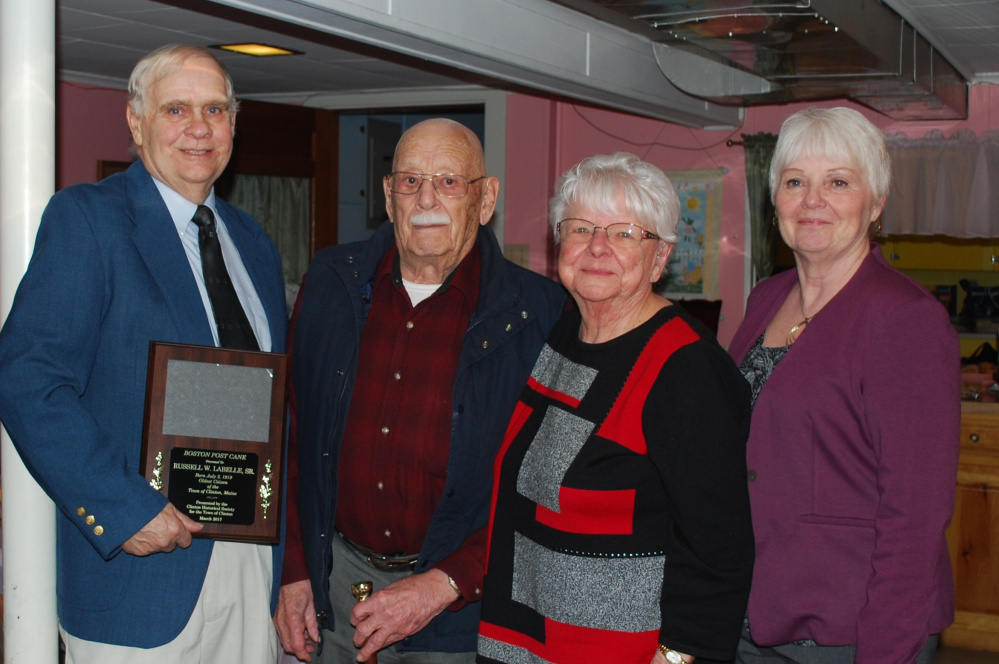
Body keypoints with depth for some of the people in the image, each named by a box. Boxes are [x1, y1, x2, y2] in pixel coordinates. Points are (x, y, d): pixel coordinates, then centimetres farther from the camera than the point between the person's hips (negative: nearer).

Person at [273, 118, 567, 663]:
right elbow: (292, 433, 6)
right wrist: (292, 570, 3)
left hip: (462, 605, -3)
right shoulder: (331, 282, 1)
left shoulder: (538, 314, -11)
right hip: (335, 580, 3)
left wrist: (443, 586, -16)